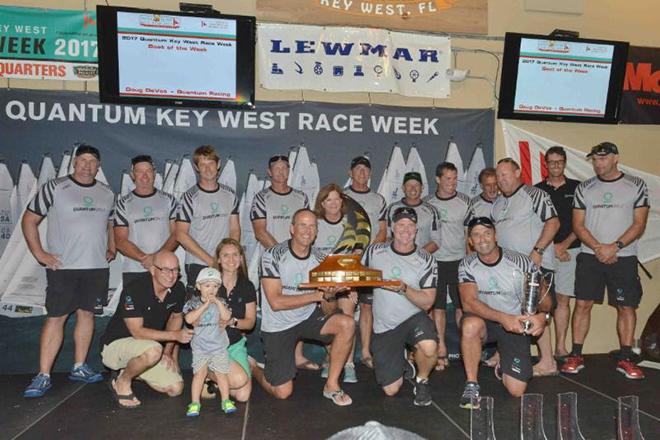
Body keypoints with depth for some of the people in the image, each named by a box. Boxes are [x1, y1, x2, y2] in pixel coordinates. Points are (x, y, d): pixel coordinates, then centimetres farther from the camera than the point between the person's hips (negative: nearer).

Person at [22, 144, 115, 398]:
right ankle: (43, 376, 3)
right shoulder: (54, 188, -3)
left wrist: (112, 249, 11)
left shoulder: (107, 193, 10)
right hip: (62, 266, -4)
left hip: (97, 267, 4)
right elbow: (29, 220, 0)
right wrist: (39, 253, -8)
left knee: (86, 314, 9)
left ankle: (79, 367, 21)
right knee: (56, 317, -3)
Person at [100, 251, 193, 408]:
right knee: (154, 350, -37)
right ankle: (122, 381, -7)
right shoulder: (134, 290, -26)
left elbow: (176, 317, 11)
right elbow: (137, 332, -28)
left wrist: (168, 351, 4)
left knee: (176, 388, -3)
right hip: (115, 344, -6)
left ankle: (130, 371, 17)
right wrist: (176, 335, -33)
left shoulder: (178, 290, -8)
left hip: (146, 349, 7)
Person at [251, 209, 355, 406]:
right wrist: (319, 295, -25)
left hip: (309, 317, 4)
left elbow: (328, 312, -5)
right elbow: (276, 302, -24)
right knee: (283, 392, -5)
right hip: (278, 325, -4)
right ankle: (253, 367, 27)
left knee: (347, 324, -22)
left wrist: (329, 297, -30)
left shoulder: (320, 260, -4)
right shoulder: (273, 256, -17)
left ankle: (332, 385, -5)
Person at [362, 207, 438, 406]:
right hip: (384, 326, 1)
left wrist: (404, 289, -26)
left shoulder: (426, 260, -5)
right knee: (391, 390, -1)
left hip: (414, 317, -1)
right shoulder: (375, 251, -1)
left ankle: (422, 380, -1)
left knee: (429, 347, -36)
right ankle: (402, 365, 35)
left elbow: (427, 302, -10)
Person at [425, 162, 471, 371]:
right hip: (435, 261, 1)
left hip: (459, 261, -1)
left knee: (462, 306, 2)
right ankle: (441, 351, 11)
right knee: (437, 307, 3)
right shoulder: (427, 203, 5)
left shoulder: (465, 202, 2)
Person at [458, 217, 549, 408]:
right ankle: (472, 385, -20)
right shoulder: (467, 265, -10)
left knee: (516, 390, -8)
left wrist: (542, 315, -31)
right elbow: (468, 303, -22)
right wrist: (503, 318, -36)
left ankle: (504, 365, 29)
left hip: (516, 326, 1)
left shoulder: (521, 262, -12)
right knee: (470, 325, -38)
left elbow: (544, 296, -7)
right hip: (485, 320, 0)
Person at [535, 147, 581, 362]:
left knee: (563, 300, 5)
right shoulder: (537, 190, 7)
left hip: (569, 250, 1)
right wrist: (552, 247, -6)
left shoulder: (577, 188, 9)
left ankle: (560, 348, 12)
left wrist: (564, 244, -5)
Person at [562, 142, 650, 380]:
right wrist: (598, 248, -10)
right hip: (589, 256, 1)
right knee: (583, 304, -1)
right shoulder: (584, 188, 8)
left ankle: (625, 359, 15)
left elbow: (639, 224, -2)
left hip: (624, 257, -1)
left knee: (626, 307, 3)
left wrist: (614, 247, -14)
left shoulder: (636, 185, 4)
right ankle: (576, 356, 7)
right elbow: (578, 225, 4)